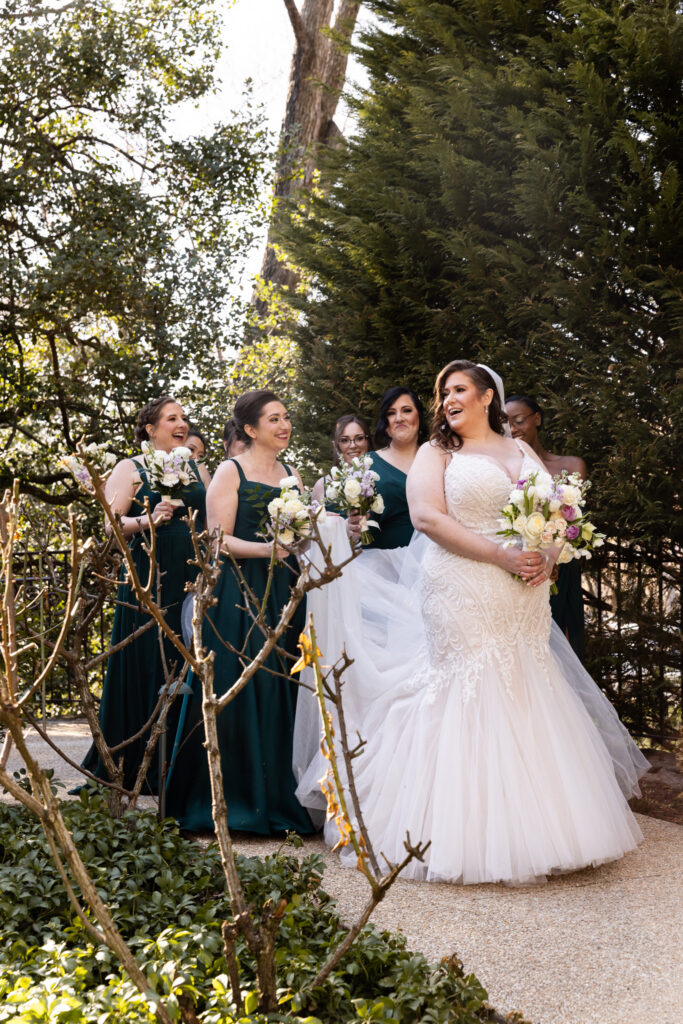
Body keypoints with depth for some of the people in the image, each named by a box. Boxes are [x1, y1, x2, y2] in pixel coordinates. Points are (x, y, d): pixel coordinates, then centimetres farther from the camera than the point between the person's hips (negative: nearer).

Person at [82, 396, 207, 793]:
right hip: (150, 584, -4)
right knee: (148, 672, -2)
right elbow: (110, 525, -7)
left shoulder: (196, 469, 16)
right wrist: (147, 522, -23)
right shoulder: (131, 468, 2)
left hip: (194, 582, 5)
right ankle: (138, 767, 9)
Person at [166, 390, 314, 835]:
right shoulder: (231, 472, -2)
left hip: (284, 593, 6)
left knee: (279, 694, 6)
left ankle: (274, 796, 15)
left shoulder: (292, 475, 17)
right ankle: (232, 799, 6)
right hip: (240, 593, -6)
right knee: (238, 693, -5)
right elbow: (218, 539, -9)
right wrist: (264, 549, -23)